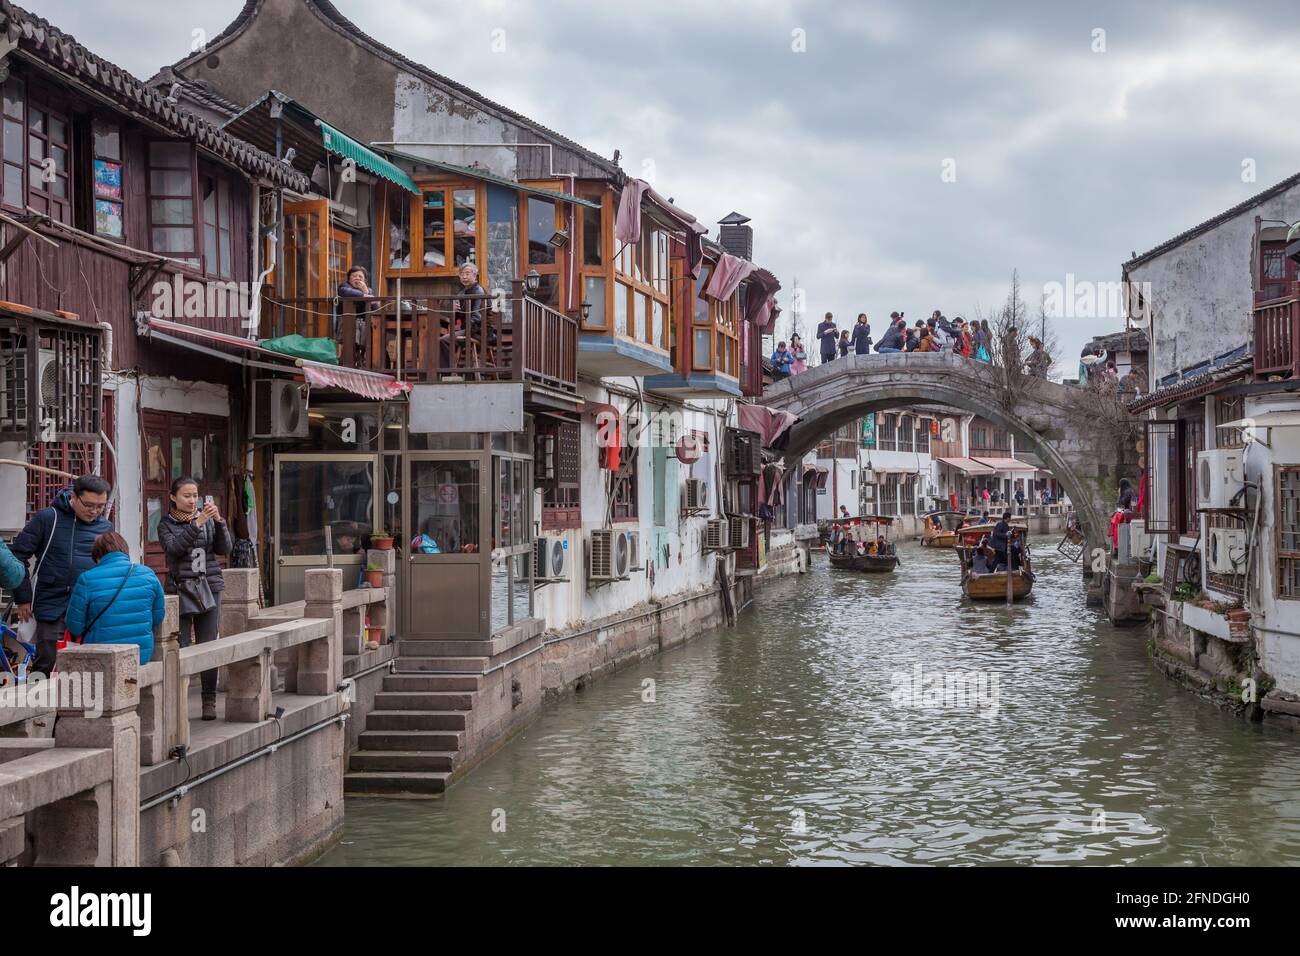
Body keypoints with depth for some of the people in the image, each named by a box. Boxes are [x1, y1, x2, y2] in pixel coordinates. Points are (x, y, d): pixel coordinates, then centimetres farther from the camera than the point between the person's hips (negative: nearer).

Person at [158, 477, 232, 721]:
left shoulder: (208, 519, 11)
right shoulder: (166, 525, 4)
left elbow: (224, 549, 3)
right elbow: (174, 548, -15)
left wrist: (219, 521, -11)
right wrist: (198, 523, -21)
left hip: (209, 589, 2)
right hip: (181, 590, -2)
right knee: (181, 648, -9)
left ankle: (210, 701, 7)